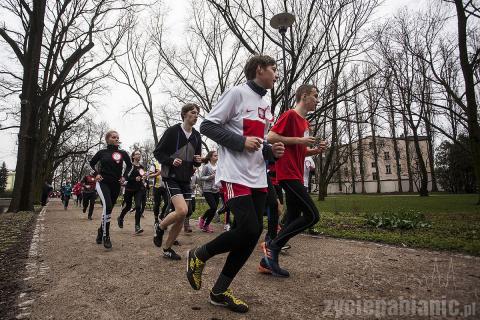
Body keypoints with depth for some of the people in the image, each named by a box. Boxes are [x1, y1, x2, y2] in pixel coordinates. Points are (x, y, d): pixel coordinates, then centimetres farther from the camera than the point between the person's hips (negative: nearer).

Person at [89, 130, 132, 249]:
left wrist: (124, 176, 4)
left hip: (116, 185, 3)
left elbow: (129, 165, 16)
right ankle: (106, 236, -13)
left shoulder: (123, 153, 1)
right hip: (103, 183, -3)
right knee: (107, 205, -25)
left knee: (108, 209, 12)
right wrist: (96, 174, 1)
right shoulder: (102, 152, 0)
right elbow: (92, 163, 15)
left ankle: (101, 230, 38)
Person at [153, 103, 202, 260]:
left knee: (181, 218, 5)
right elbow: (157, 152, -5)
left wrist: (198, 161, -5)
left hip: (186, 179, 6)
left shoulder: (196, 136, 8)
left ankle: (167, 248, 23)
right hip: (171, 177, -6)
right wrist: (171, 161, -22)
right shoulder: (172, 131, -8)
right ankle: (160, 227, 8)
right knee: (182, 210, -23)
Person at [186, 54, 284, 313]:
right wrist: (241, 141, -16)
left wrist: (271, 151, 5)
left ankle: (219, 291, 17)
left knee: (254, 232, 3)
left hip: (257, 177, 8)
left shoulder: (266, 106, 20)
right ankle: (199, 255, 11)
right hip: (235, 174, -8)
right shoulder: (237, 93, -4)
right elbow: (207, 126, -8)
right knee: (248, 229, -17)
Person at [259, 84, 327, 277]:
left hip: (296, 176, 10)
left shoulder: (305, 122, 20)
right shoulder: (290, 115, -7)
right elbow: (270, 137, -16)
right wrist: (299, 139, -16)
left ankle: (269, 260, 15)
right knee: (312, 215, -12)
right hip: (288, 174, -10)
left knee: (293, 220, 8)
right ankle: (272, 245, -1)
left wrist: (315, 150, 9)